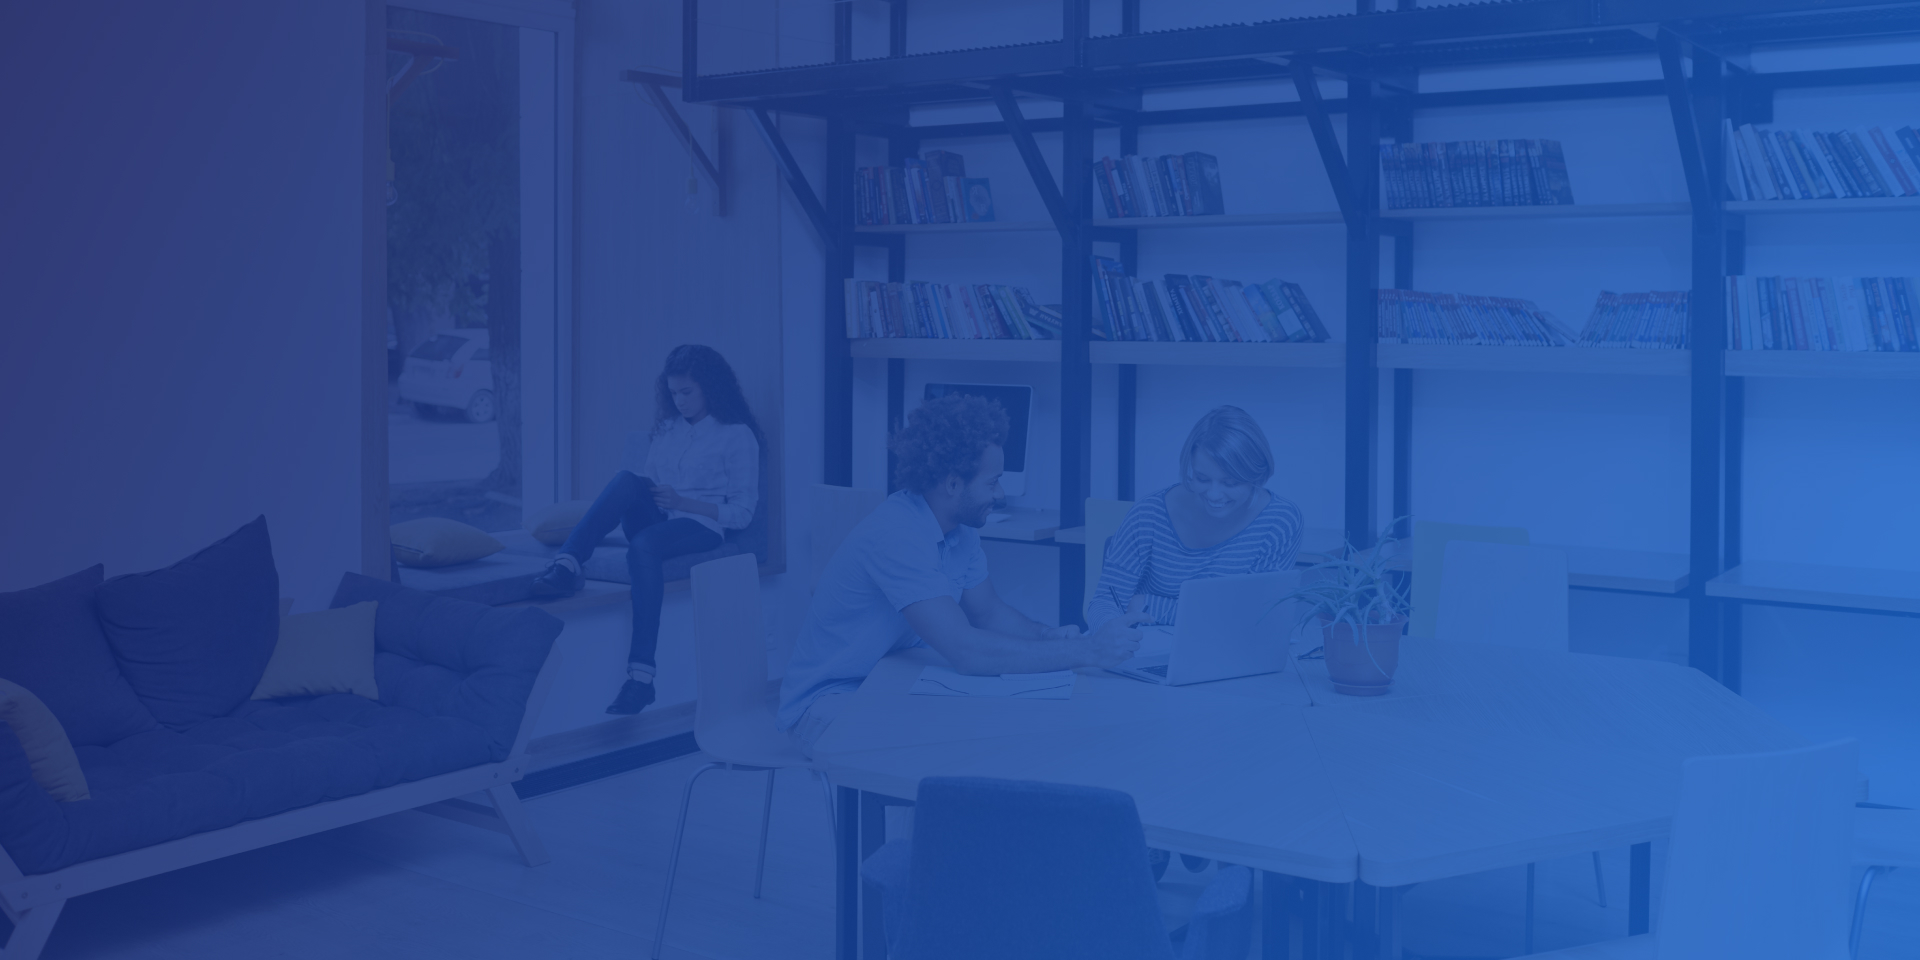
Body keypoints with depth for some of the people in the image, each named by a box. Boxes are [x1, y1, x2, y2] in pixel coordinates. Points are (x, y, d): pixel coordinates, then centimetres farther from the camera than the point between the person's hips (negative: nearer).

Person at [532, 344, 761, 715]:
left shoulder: (738, 436, 3)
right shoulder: (668, 428, 21)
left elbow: (741, 512, -3)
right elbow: (649, 483, 19)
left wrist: (682, 501, -12)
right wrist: (644, 494, -5)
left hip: (701, 526, -5)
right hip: (655, 520, 5)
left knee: (644, 544, -39)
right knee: (627, 480, -27)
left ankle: (641, 676, -47)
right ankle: (566, 564, -41)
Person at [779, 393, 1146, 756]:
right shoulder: (895, 534, -29)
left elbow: (988, 611, 8)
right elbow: (966, 651, -35)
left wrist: (1047, 635, -14)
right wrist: (1088, 651, -32)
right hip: (829, 700, -8)